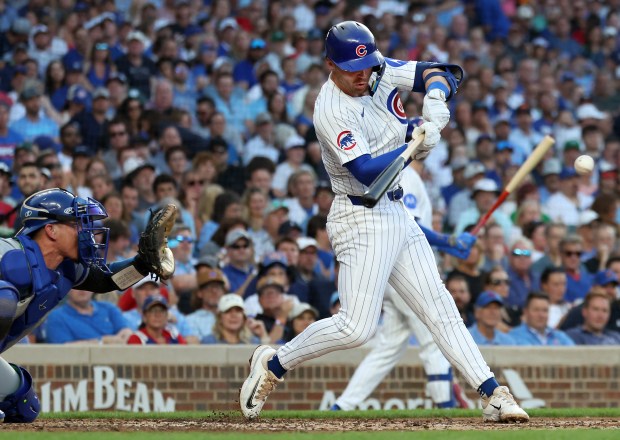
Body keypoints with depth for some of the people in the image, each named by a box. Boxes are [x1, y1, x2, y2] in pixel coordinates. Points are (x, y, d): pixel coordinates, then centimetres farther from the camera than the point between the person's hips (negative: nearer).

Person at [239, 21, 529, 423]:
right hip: (362, 219, -8)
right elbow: (367, 171, -28)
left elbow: (436, 73, 0)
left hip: (396, 213, 8)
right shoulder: (331, 111, -21)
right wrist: (416, 148, -37)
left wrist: (436, 96, -21)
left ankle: (492, 394, 3)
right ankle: (273, 364, 4)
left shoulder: (381, 72, 1)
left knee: (439, 306, 5)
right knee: (356, 327, -14)